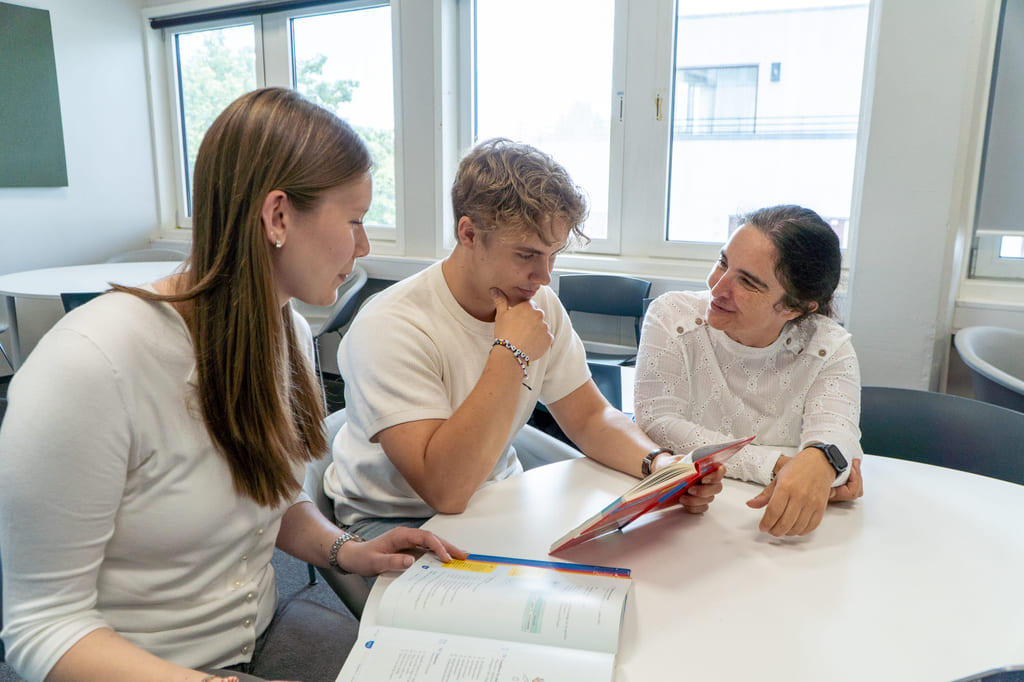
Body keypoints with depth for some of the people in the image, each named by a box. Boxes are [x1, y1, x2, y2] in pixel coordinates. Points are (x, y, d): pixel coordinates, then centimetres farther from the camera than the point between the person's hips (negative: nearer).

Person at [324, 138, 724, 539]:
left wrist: (659, 463, -20)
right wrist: (510, 353, -32)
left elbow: (589, 416, 0)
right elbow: (446, 490, -33)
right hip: (397, 519, -5)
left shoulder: (540, 304, -5)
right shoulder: (389, 327, -27)